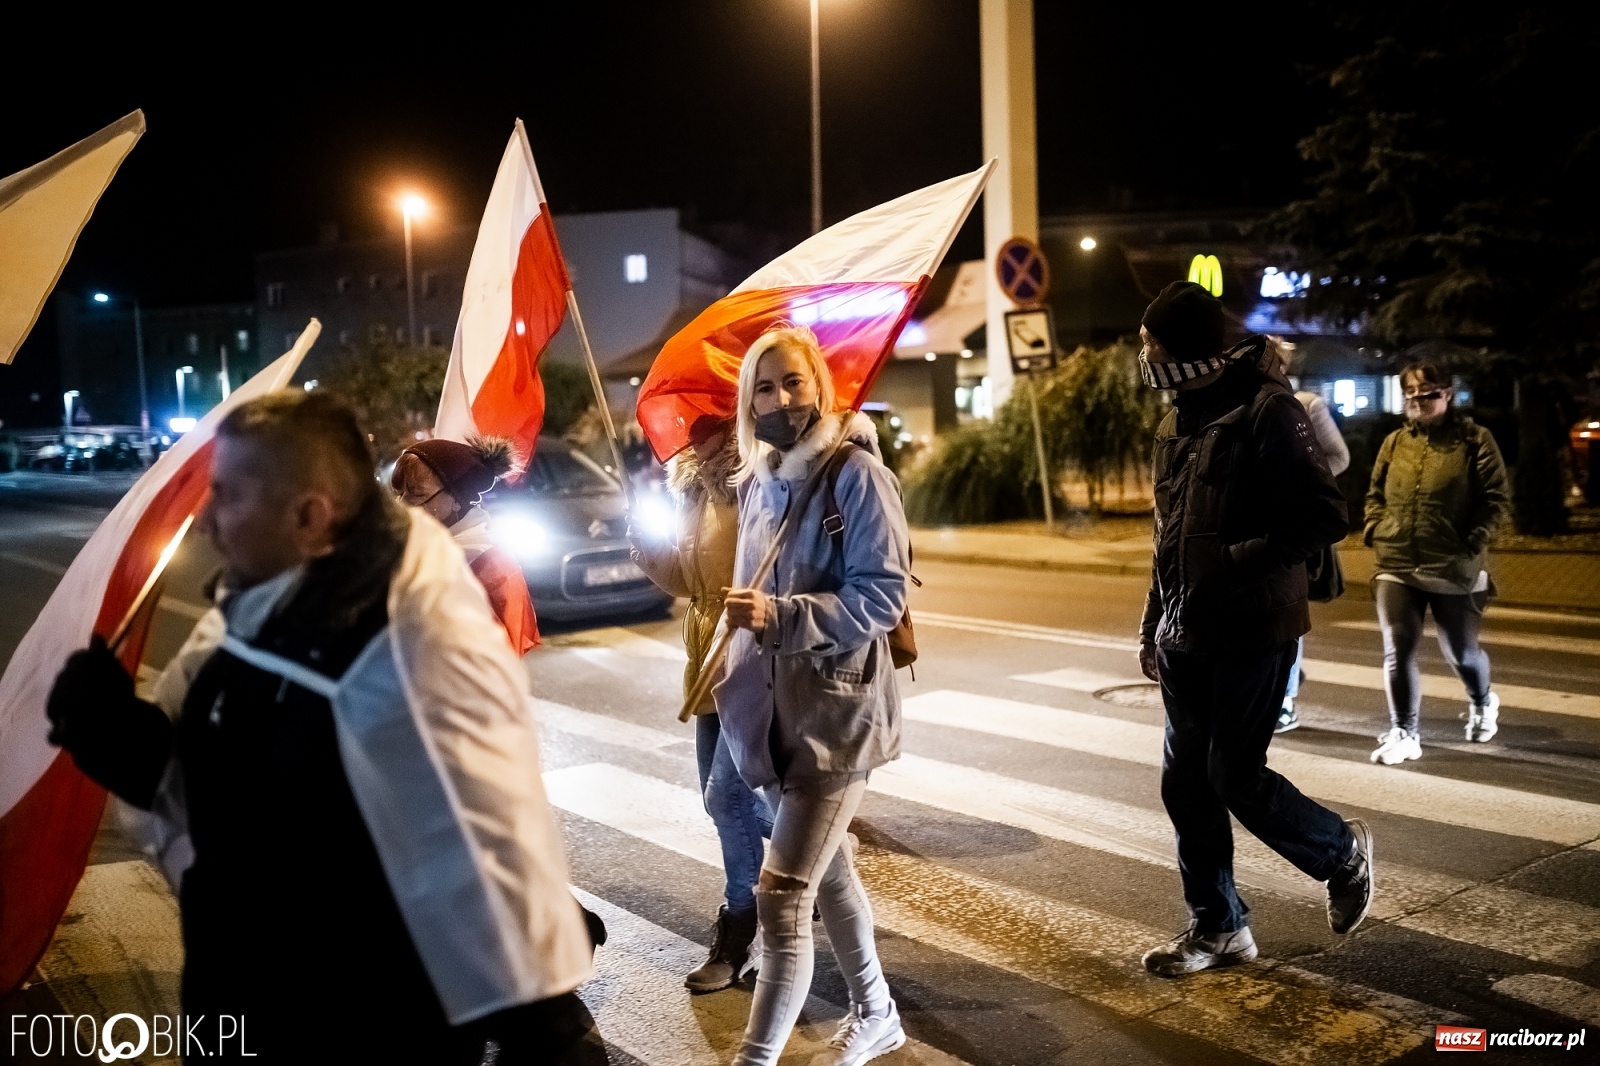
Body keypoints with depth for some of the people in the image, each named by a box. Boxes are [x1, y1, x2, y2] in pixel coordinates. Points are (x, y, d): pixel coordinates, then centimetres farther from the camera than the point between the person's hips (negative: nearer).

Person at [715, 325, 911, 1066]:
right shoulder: (756, 481, 9)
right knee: (828, 869, 20)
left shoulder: (857, 474, -13)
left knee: (781, 896, -8)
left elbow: (883, 595, -19)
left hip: (837, 712, -8)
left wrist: (781, 615, -29)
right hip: (776, 709, 8)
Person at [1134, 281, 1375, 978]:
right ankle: (1217, 927, 25)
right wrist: (1153, 625, 19)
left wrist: (1238, 561, -22)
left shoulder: (1266, 411, -14)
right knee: (1185, 781, 9)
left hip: (1251, 632, -8)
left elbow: (1325, 516, -17)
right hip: (1187, 634, 8)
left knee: (1234, 776, -3)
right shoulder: (1178, 421, 12)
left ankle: (1343, 854, 26)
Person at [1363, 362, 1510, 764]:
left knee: (1461, 652, 12)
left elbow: (1497, 499, -5)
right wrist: (1376, 532, 2)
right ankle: (1404, 734, 5)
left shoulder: (1475, 439, -3)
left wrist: (1472, 543, -14)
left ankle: (1482, 704, 43)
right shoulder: (1394, 442, 10)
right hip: (1396, 568, 3)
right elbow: (1375, 494, 18)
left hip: (1454, 570, -3)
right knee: (1397, 653, -5)